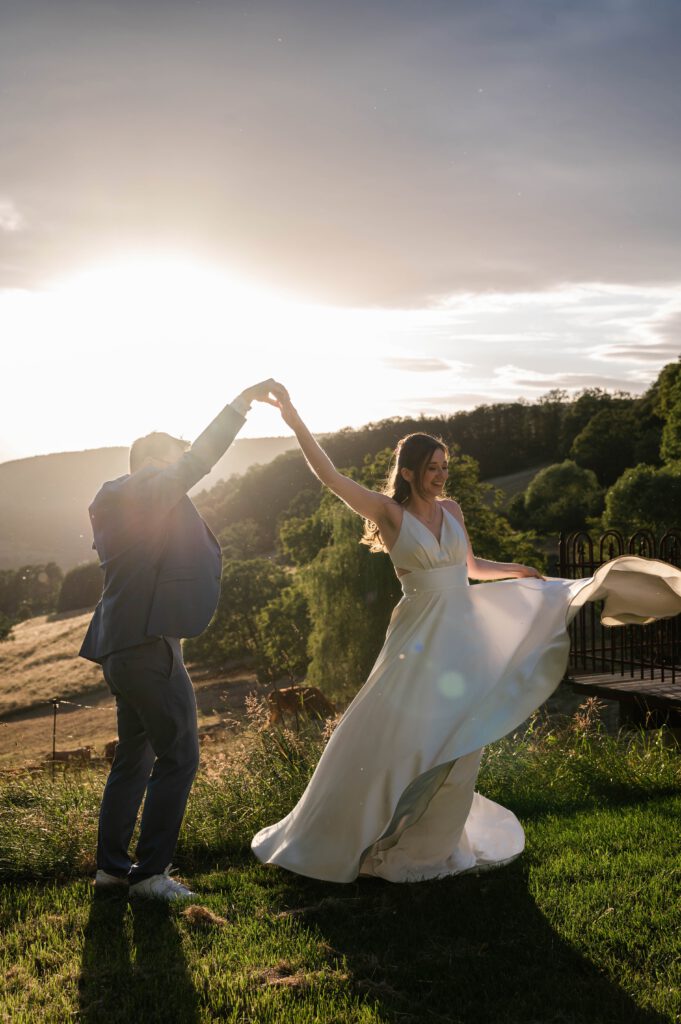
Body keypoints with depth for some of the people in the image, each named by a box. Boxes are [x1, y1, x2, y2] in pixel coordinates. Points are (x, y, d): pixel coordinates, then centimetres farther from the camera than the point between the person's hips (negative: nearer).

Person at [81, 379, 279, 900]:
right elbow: (199, 460, -18)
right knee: (179, 756, -4)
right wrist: (242, 402, -14)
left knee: (135, 756, 17)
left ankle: (111, 864, 23)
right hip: (148, 644, -11)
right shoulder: (145, 490, -9)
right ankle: (150, 872, 1)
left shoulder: (119, 504, 20)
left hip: (125, 646, 11)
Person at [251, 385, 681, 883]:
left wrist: (514, 570, 8)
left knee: (457, 744, 14)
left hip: (465, 634, 5)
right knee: (391, 737, 0)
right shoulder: (388, 513, -9)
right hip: (422, 638, -5)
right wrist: (294, 419, -24)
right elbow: (329, 474, -18)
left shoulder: (451, 509, 6)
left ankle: (436, 840, 34)